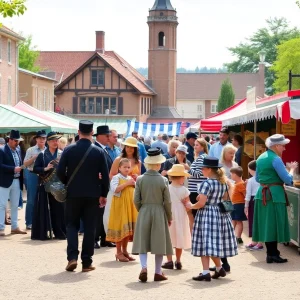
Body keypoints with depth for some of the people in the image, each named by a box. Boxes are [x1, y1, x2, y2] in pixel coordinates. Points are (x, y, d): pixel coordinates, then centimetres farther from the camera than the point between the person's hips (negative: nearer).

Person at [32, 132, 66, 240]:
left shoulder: (62, 154, 5)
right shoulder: (42, 155, 3)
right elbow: (35, 169, 0)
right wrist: (45, 169, -14)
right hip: (45, 186, -1)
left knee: (59, 209, 2)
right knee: (44, 209, 0)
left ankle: (60, 232, 10)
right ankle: (43, 233, 5)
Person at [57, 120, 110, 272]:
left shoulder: (69, 150, -5)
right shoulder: (99, 151, -4)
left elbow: (60, 171, -7)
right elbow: (105, 175, -4)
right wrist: (103, 194, 7)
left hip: (73, 193, 0)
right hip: (92, 195, 0)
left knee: (72, 225, 12)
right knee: (89, 228, 6)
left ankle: (72, 257, -5)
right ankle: (87, 262, 7)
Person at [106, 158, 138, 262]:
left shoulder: (131, 179, 14)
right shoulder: (116, 177, -7)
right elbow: (115, 189, -22)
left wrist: (135, 184, -2)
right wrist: (126, 183, -20)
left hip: (130, 206, 7)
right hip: (119, 205, -6)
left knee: (128, 228, 8)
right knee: (120, 228, -4)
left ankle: (124, 251, 18)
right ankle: (119, 252, 4)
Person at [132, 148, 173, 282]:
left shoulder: (140, 179, -5)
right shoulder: (163, 180, -9)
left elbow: (136, 200, -2)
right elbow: (167, 202, -5)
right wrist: (169, 217, 9)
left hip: (144, 213, 1)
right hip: (159, 213, -1)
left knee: (143, 242, 8)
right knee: (159, 242, 7)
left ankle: (144, 267, -11)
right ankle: (158, 272, 11)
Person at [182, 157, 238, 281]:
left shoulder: (206, 184, -16)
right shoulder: (223, 182, 7)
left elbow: (201, 203, -19)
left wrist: (191, 206, -2)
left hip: (207, 215, -8)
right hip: (220, 215, 8)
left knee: (205, 243, -5)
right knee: (215, 243, 18)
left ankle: (206, 272, -9)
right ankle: (219, 269, 24)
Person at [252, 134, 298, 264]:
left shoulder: (260, 158, 13)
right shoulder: (275, 159, -13)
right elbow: (288, 180, -13)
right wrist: (292, 169, 3)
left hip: (262, 193, 8)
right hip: (275, 194, -8)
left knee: (266, 223, 9)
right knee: (274, 223, -4)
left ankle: (270, 253, 13)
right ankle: (273, 254, -3)